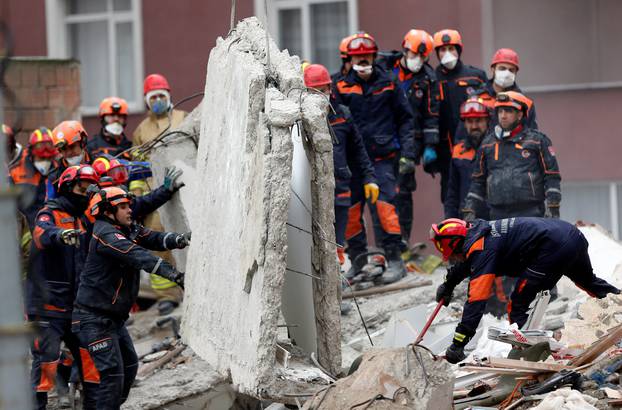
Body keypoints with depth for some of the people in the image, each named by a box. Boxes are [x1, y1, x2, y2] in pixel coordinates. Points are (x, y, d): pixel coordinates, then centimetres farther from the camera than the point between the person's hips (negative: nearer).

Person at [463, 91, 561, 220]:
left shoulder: (537, 140, 5)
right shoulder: (487, 144, 17)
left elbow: (552, 176, 2)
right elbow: (478, 181, 21)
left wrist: (553, 208, -6)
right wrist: (469, 209, 13)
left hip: (530, 214, -3)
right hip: (498, 215, 3)